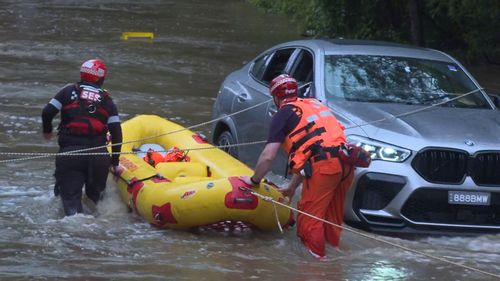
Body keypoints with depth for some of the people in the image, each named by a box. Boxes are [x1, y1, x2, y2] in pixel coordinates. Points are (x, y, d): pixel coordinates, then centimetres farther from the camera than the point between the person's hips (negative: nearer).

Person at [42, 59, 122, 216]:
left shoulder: (69, 91, 7)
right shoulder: (106, 100, 10)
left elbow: (47, 112, -1)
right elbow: (116, 132, 4)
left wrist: (47, 131, 20)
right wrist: (115, 162, 12)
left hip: (69, 152, -1)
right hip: (98, 154, 1)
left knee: (70, 195, -2)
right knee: (95, 195, 18)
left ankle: (73, 214, -28)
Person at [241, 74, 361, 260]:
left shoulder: (284, 114, 7)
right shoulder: (315, 104, 29)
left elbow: (268, 157, 2)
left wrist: (254, 180, 18)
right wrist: (292, 187, 39)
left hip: (323, 167, -8)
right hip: (345, 164, 8)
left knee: (309, 217, 2)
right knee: (332, 217, 19)